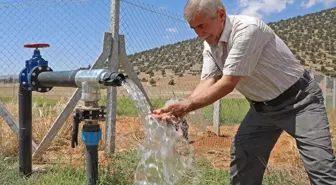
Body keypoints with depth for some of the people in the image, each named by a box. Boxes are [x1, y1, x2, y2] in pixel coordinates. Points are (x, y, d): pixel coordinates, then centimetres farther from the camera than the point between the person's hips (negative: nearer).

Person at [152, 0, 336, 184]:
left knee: (321, 168, -12)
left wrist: (186, 106, -28)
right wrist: (180, 107, -28)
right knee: (241, 160, 6)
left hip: (298, 99, -7)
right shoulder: (209, 44, -2)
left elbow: (228, 83, -29)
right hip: (262, 107, 7)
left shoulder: (248, 28, -27)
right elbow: (208, 82, -12)